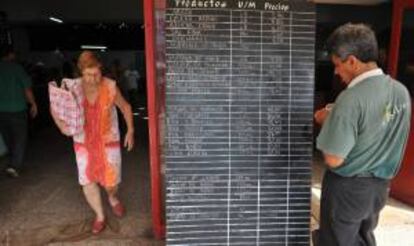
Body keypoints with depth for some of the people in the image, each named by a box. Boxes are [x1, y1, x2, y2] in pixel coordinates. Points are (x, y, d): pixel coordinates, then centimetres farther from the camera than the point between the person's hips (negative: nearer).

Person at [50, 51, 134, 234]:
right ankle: (100, 216, 26)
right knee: (87, 181, 3)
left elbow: (125, 107, -1)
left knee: (111, 180, 3)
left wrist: (130, 131, -6)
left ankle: (113, 198, 41)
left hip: (108, 140, -1)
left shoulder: (110, 86, -16)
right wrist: (61, 125, -16)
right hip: (84, 142, 2)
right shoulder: (73, 87, -12)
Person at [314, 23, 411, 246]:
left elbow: (333, 160, -23)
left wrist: (327, 121, -9)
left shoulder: (351, 99, -27)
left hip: (347, 187, -7)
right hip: (380, 185, 7)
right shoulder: (401, 91, -3)